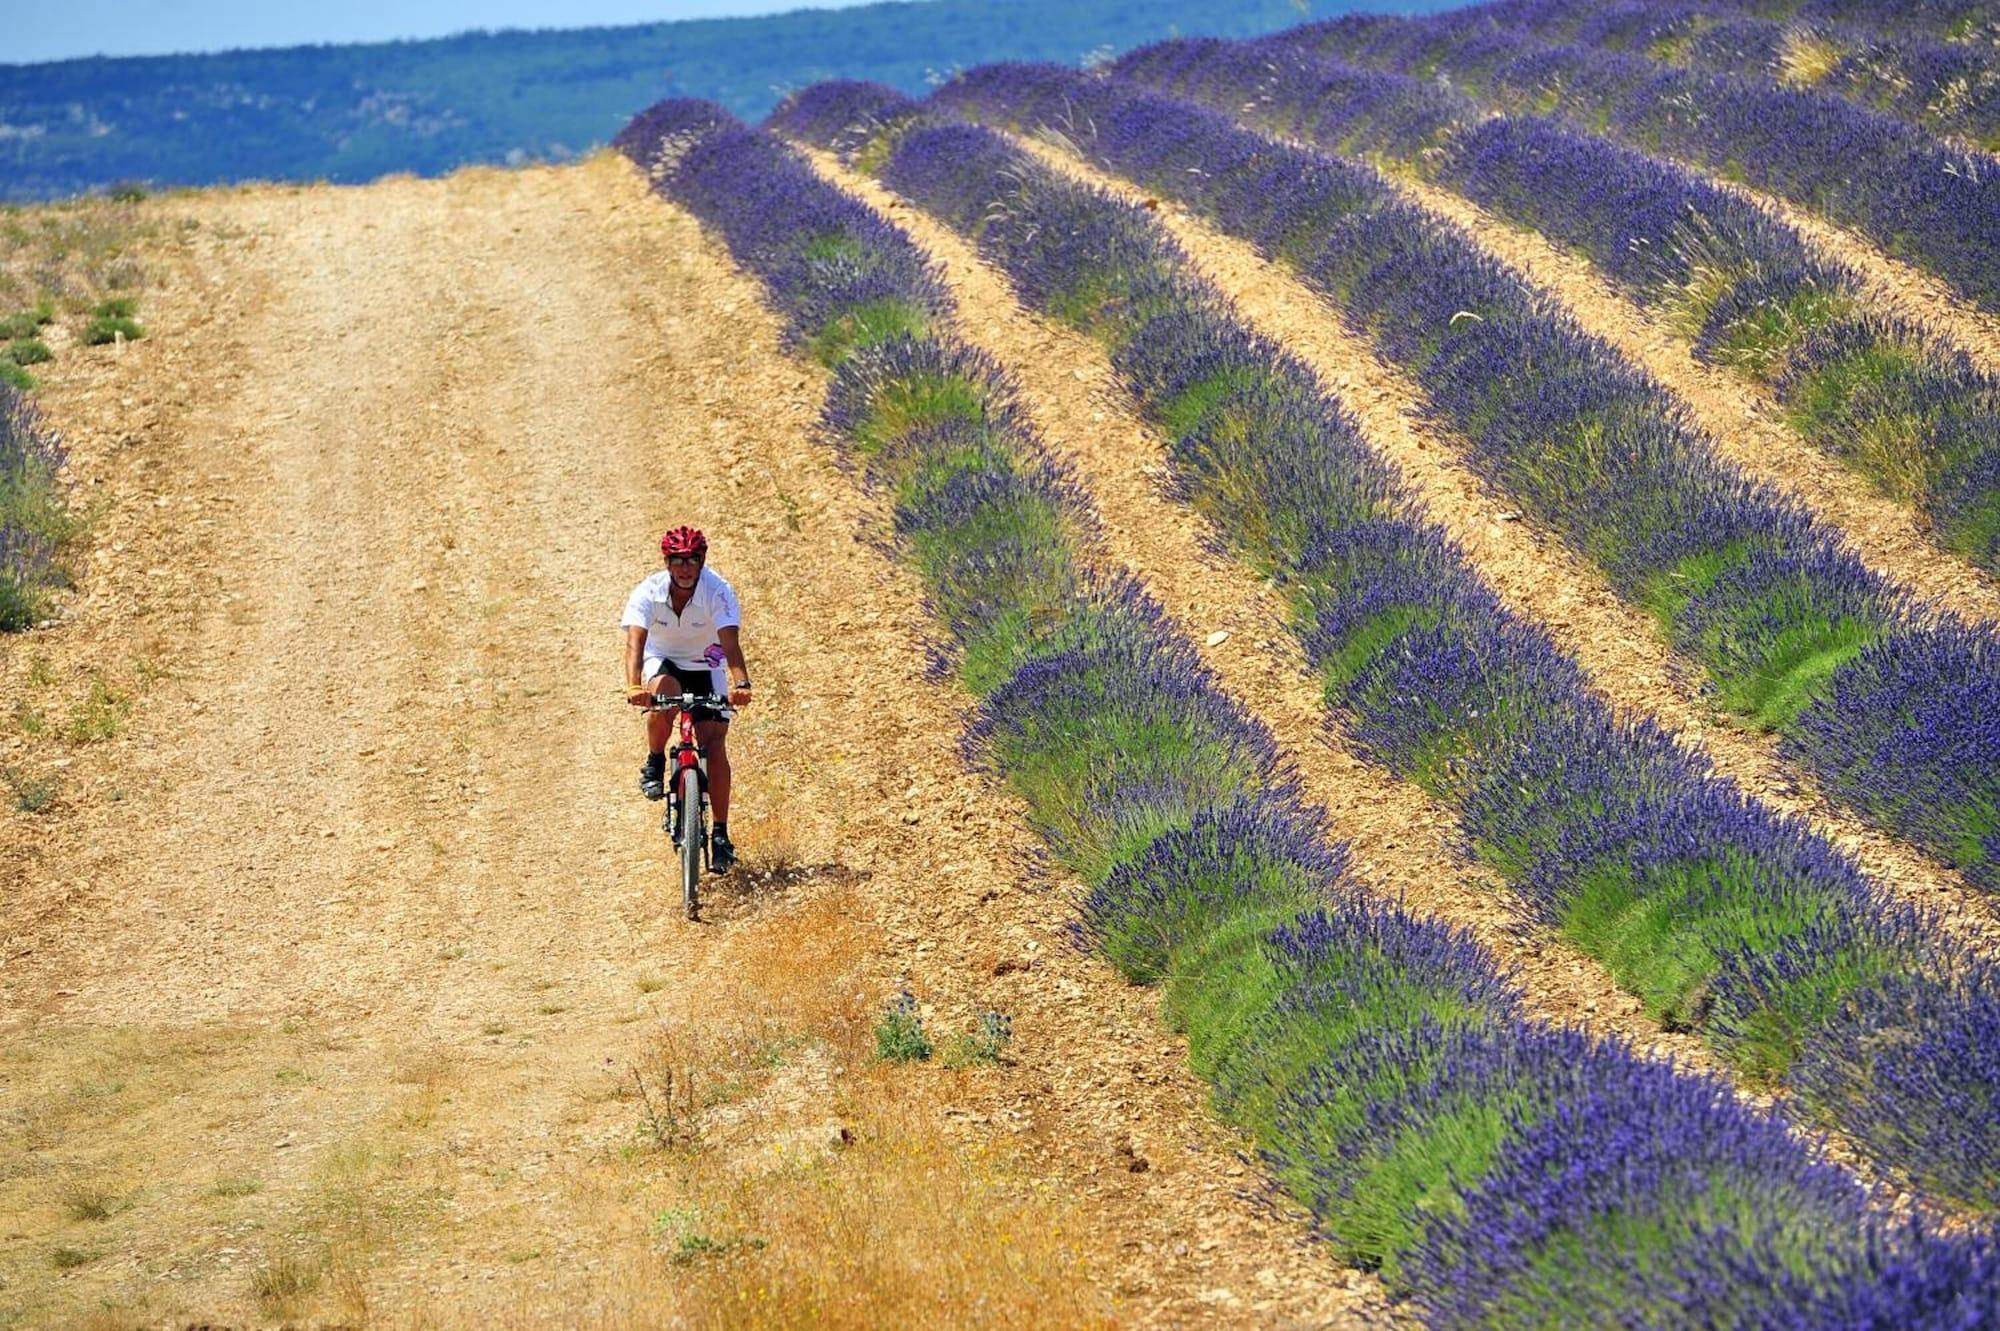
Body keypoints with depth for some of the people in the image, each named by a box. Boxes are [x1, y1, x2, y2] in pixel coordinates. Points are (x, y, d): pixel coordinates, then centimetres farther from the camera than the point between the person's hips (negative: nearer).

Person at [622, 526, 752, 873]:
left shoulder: (718, 592, -26)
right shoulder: (647, 593, -25)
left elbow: (731, 643, -37)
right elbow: (635, 643, -37)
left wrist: (741, 684, -55)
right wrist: (633, 686, -55)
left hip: (705, 665, 0)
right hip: (663, 660, 0)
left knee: (715, 743, -13)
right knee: (662, 692, -36)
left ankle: (721, 834, -5)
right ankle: (654, 764, -9)